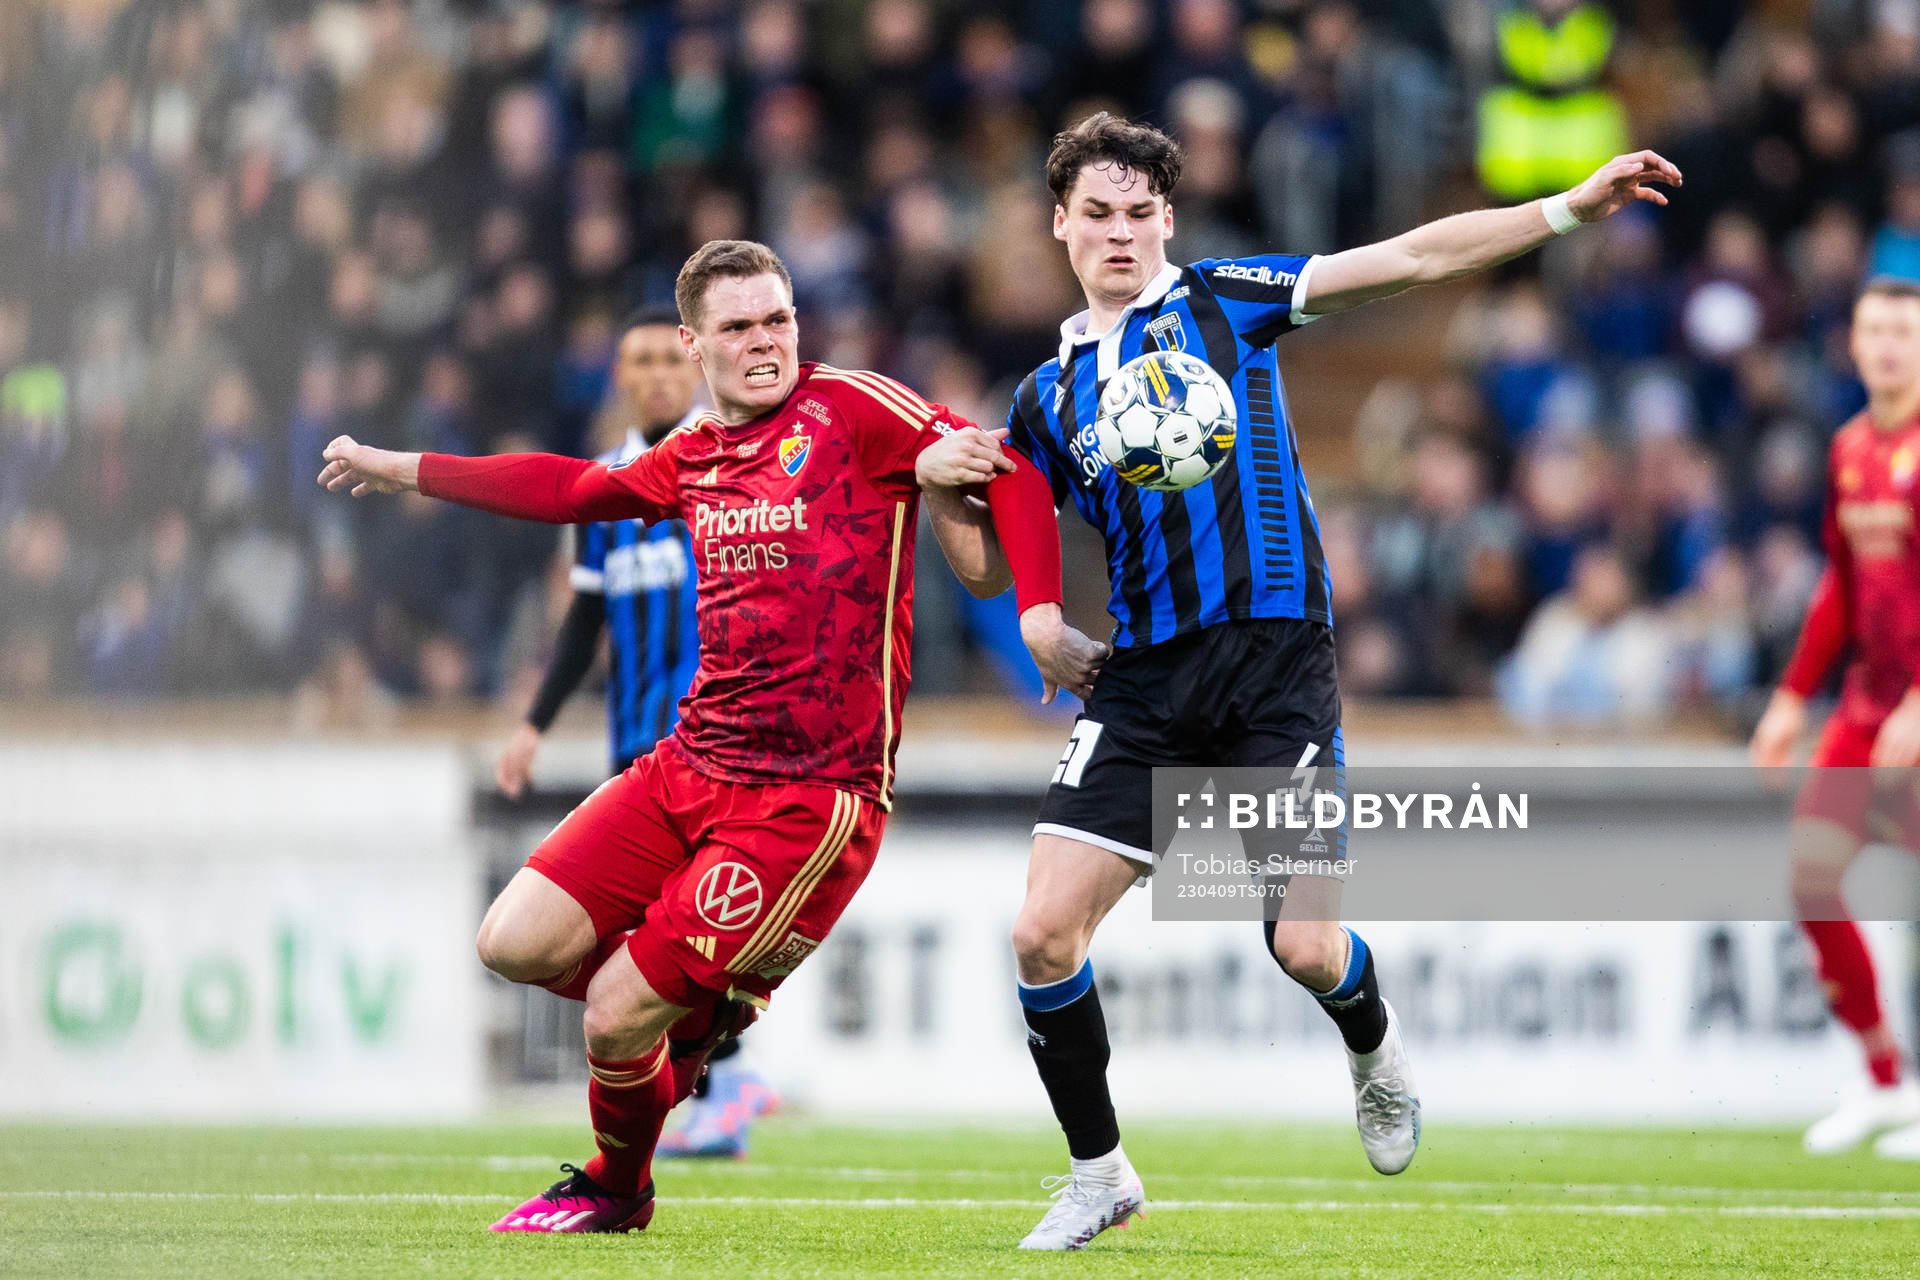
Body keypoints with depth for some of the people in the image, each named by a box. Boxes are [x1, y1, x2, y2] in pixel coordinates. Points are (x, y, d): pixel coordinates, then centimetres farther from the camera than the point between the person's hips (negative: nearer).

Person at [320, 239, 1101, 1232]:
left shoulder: (849, 409, -5)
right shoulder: (692, 459, 14)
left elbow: (1009, 475, -8)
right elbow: (573, 489, 31)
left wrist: (1041, 617, -21)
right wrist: (407, 472, 36)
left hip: (810, 797, -6)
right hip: (687, 768, 6)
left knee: (616, 1019, -7)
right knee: (517, 945, -5)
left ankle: (617, 1187, 25)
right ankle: (699, 1006, 22)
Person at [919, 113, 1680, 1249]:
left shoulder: (1224, 300, 7)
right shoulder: (1049, 398, 16)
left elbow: (1411, 259, 1)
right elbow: (989, 568, 19)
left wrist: (1570, 208, -6)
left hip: (1274, 656, -3)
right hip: (1143, 683, 3)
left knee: (1306, 946, -11)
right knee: (1044, 930, -9)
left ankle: (1376, 1050, 26)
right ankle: (1099, 1174, 9)